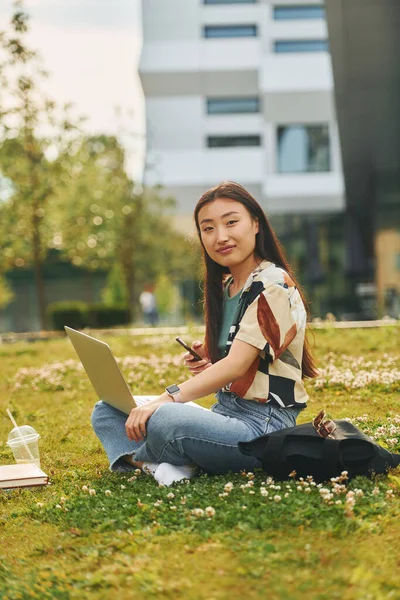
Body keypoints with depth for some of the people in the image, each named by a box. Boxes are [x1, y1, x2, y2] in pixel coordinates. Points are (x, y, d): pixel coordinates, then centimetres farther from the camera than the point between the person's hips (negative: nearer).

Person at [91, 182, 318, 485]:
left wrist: (167, 398, -27)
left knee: (164, 421, -38)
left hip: (263, 425, -10)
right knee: (107, 411, 7)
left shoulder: (273, 285, -12)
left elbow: (237, 365, -20)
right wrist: (209, 362, -2)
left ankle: (134, 456, -5)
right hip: (224, 412, 10)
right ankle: (164, 466, -19)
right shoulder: (225, 287, 14)